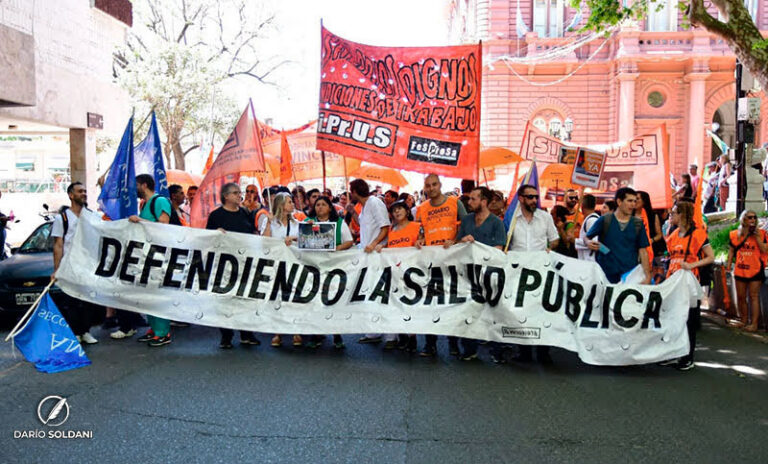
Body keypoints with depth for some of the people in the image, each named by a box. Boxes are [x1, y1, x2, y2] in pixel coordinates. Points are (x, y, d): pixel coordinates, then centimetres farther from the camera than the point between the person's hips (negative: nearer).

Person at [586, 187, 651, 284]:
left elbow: (643, 251, 5)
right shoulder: (604, 220, 0)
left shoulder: (638, 224, 6)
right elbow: (586, 237, 6)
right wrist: (589, 243, -19)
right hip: (606, 275, -2)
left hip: (631, 276, 2)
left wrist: (648, 276, -3)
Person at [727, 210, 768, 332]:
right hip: (740, 270, 3)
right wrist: (728, 265, 6)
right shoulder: (735, 234, 7)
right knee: (741, 297, 9)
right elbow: (731, 251, 12)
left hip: (755, 270, -3)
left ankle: (754, 323, 0)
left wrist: (757, 237, -15)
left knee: (754, 296, -4)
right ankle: (744, 321, 22)